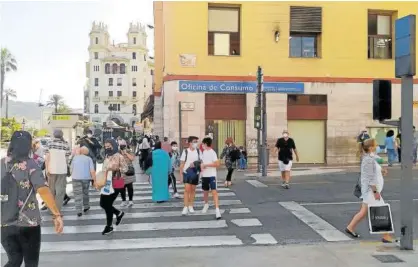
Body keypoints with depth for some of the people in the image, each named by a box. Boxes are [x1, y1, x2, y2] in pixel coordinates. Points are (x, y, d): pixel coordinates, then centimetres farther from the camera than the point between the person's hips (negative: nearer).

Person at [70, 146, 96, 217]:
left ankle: (79, 211, -7)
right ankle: (86, 207, 32)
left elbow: (71, 169, 10)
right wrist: (95, 180, -2)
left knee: (77, 194, 0)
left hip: (76, 178, 0)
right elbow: (92, 171, -5)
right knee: (85, 193, 19)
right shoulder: (89, 159, 3)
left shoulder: (75, 157, 8)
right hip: (86, 178, 0)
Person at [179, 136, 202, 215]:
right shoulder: (185, 151, -4)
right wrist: (181, 173, -3)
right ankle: (185, 207, -5)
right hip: (187, 172, -3)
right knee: (187, 189, -9)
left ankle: (191, 206, 23)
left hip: (195, 172, 3)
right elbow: (182, 163, -1)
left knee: (193, 189, 10)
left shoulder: (198, 151, 3)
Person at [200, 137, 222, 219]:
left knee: (214, 192, -14)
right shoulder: (204, 152, 10)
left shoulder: (212, 152, -13)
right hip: (204, 175, 7)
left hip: (212, 175, -7)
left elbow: (217, 164, -21)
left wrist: (206, 165, -20)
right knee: (205, 191, 18)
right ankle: (206, 204, 41)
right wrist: (201, 166, 0)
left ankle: (217, 210, -16)